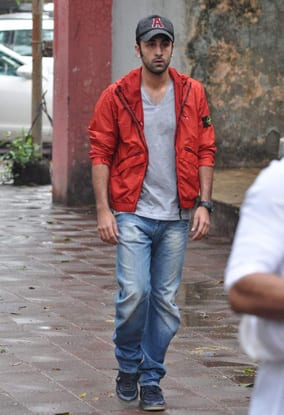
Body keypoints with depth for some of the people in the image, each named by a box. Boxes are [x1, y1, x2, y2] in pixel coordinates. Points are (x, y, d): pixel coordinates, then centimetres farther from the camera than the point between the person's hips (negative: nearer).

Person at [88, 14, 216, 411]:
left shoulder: (192, 94, 5)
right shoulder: (117, 96, -1)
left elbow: (205, 152, 7)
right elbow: (101, 154, 0)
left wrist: (204, 204, -1)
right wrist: (103, 210, -7)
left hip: (176, 217, 2)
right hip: (132, 214, -2)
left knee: (165, 301, 5)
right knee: (134, 293, -13)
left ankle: (151, 379, 17)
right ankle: (128, 366, 11)